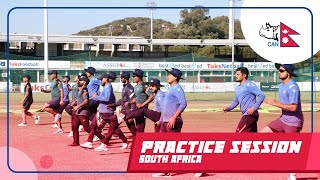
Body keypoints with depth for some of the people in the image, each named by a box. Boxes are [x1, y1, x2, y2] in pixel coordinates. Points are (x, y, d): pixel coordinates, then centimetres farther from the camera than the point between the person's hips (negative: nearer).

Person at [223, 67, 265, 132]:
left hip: (250, 114, -9)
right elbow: (236, 101, 26)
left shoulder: (249, 85, -11)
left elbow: (261, 95, -18)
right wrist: (229, 108, 9)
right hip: (246, 115, 9)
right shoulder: (238, 87, 17)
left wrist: (254, 108, -25)